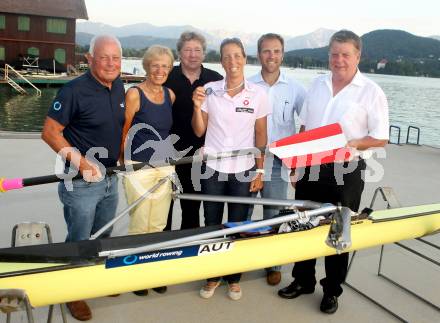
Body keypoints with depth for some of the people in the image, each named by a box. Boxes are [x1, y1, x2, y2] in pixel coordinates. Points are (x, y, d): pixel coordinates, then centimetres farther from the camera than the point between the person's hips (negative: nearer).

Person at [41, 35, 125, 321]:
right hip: (82, 181, -6)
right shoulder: (74, 90, -19)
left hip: (111, 178, 7)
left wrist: (120, 157, 10)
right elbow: (50, 132, -17)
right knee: (78, 241, 9)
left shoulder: (120, 87, 3)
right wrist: (81, 161, -22)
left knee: (103, 236, 22)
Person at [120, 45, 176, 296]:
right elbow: (124, 132, -4)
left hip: (165, 166, 5)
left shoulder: (170, 95, 8)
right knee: (140, 225, 1)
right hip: (139, 167, -5)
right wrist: (126, 162, 1)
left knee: (158, 225, 11)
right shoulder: (135, 94, -9)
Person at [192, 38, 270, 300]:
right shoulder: (209, 90, -1)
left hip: (243, 170, -1)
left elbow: (261, 135, 1)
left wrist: (260, 171, -1)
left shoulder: (258, 94, -3)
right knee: (212, 224, 11)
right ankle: (212, 276, 28)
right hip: (212, 169, 1)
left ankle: (234, 278, 27)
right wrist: (197, 107, -14)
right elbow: (199, 131, 2)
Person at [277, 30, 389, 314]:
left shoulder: (371, 92, -6)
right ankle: (303, 281, 32)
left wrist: (352, 145, -23)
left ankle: (332, 290, 25)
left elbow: (380, 139, -6)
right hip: (310, 167, 5)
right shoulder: (317, 84, 9)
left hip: (345, 171, -4)